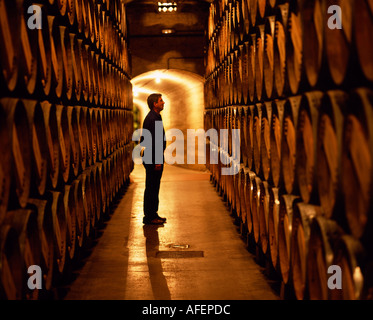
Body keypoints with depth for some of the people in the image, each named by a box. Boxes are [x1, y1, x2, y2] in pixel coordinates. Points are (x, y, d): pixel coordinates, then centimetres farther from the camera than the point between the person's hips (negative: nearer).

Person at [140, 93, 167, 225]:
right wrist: (157, 161, -22)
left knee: (154, 188, 14)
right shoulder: (152, 119, -17)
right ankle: (149, 217, 1)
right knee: (151, 188, -5)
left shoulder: (155, 117, 16)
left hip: (155, 159, 10)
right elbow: (152, 141, -22)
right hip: (153, 159, -10)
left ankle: (153, 214, 21)